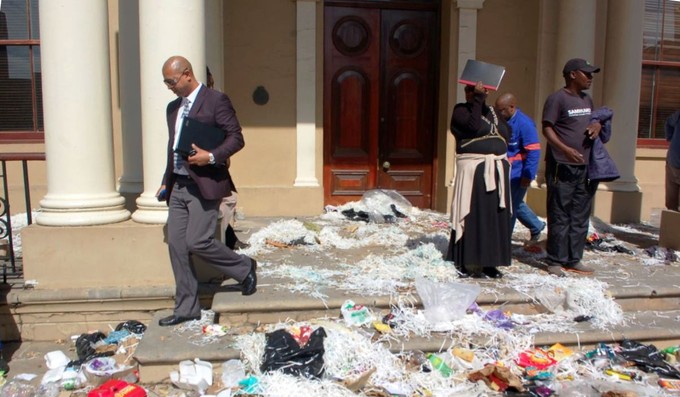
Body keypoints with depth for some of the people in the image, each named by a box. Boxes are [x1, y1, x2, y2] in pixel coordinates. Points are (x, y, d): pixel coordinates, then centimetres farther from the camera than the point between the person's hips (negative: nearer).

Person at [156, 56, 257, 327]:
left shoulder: (216, 100, -6)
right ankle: (186, 308, 15)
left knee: (197, 242, -12)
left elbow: (236, 138, -10)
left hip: (205, 184, -8)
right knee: (176, 245, 5)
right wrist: (166, 182, 19)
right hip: (178, 186, 8)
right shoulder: (173, 108, 17)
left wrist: (211, 157, -23)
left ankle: (245, 268, 14)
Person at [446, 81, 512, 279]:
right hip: (473, 170, -7)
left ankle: (489, 261, 12)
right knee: (473, 216, -8)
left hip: (497, 170, 7)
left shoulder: (492, 112, 19)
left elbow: (507, 135, 16)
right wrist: (477, 100, -15)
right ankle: (467, 262, -4)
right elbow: (473, 126, -20)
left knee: (495, 218, 6)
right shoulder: (461, 110, -1)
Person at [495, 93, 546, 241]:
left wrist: (528, 176, -22)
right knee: (516, 204, 21)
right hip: (506, 173, 9)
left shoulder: (524, 124, -17)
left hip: (518, 175, -9)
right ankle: (536, 226, 41)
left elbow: (534, 152, -20)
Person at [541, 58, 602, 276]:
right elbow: (547, 128, -12)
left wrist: (597, 125, 4)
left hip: (584, 166, 8)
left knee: (580, 216, 10)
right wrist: (565, 149, -26)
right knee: (560, 216, -3)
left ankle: (574, 259, 19)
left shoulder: (587, 100, 17)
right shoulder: (557, 98, -6)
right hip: (562, 166, -8)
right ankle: (555, 261, 5)